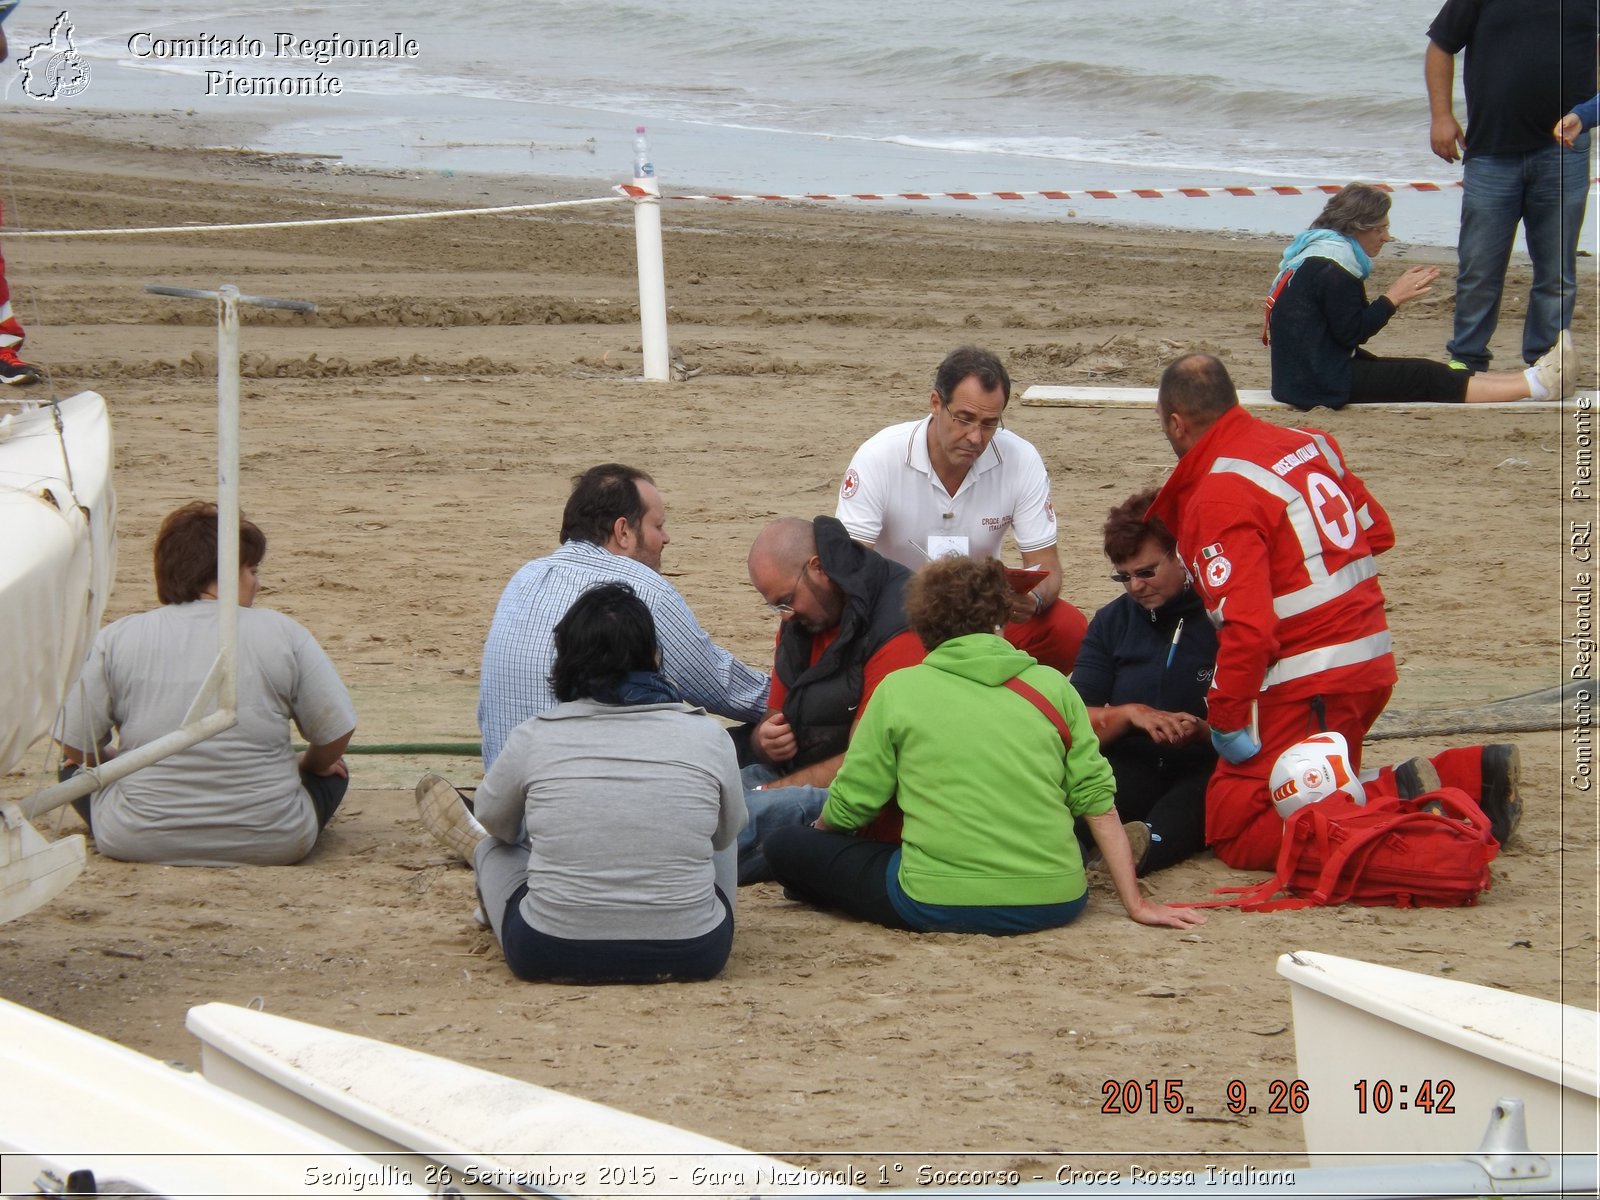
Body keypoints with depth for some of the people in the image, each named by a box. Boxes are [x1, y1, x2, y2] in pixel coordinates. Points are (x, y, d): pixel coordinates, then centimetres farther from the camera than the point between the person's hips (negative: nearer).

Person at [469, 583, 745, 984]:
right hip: (691, 956, 1)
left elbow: (496, 822, 17)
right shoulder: (706, 736, -5)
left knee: (494, 848, 32)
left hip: (549, 956, -1)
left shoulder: (534, 737, -5)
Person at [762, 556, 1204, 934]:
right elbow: (1097, 800, 3)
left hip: (940, 907, -2)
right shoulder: (1051, 686, 3)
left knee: (786, 846, 10)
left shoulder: (899, 689, -2)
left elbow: (847, 807, 2)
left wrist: (816, 831, 25)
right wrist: (1136, 903, 10)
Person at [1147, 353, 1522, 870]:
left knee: (1235, 833, -4)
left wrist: (1225, 720, -17)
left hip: (1308, 686, -9)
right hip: (1371, 661, 9)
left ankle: (1396, 799, -18)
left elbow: (1247, 626, -25)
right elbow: (1376, 530, 20)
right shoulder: (1307, 444, 8)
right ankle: (1472, 774, 7)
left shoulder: (1219, 497, -17)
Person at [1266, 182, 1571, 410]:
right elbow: (1351, 333, -20)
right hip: (1320, 382, -10)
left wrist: (1399, 291, 6)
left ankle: (1536, 378, 2)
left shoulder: (1319, 253, 14)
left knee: (1430, 374, 5)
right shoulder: (1332, 271, -18)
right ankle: (1537, 384, -9)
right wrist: (1394, 298, -11)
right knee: (1429, 378, -9)